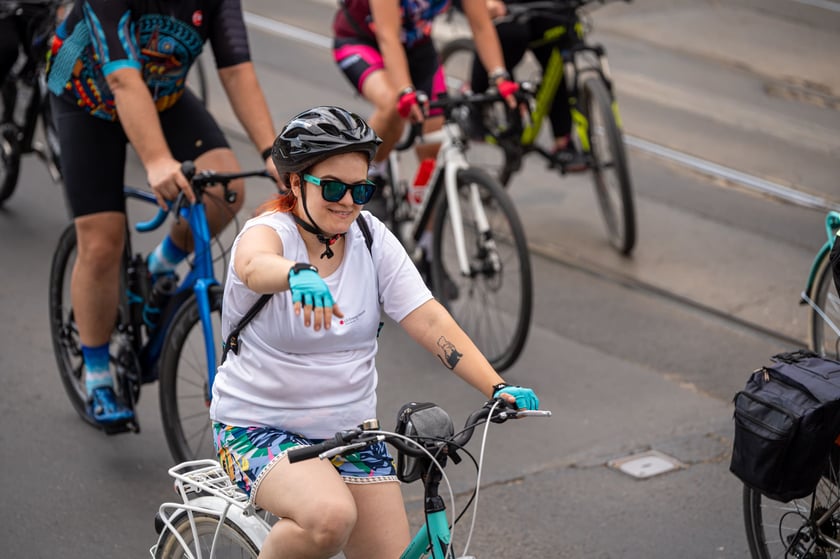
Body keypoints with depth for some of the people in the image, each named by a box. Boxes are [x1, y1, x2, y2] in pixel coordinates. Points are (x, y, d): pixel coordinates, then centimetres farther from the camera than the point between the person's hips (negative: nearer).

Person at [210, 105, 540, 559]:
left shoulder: (371, 237, -1)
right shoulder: (269, 230, -14)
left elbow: (430, 321, -8)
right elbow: (254, 267, -39)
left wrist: (499, 389, -20)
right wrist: (299, 276, -63)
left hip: (351, 433, 6)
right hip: (259, 429, -5)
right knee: (331, 517, -32)